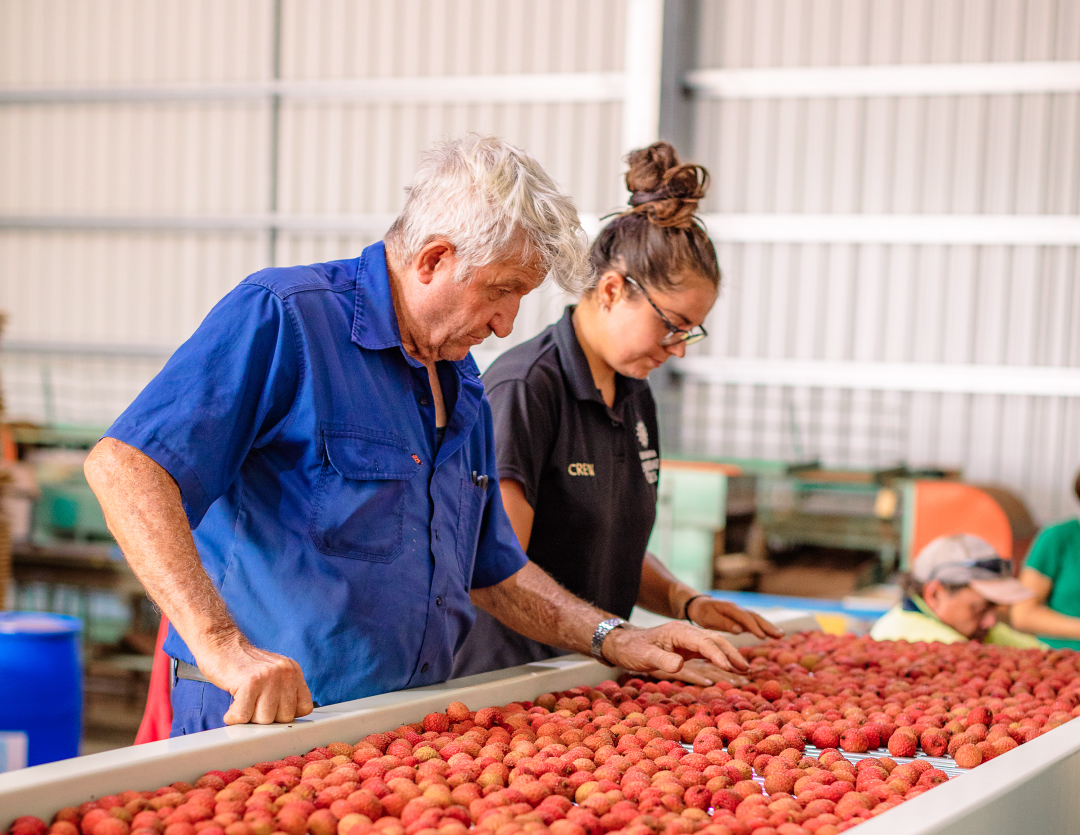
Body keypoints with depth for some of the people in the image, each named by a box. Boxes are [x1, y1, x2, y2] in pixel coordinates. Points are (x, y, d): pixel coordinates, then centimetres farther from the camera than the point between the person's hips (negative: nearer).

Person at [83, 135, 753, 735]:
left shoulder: (463, 388, 15)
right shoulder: (281, 319, -12)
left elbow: (491, 569, 26)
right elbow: (125, 465, -23)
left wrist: (612, 640, 14)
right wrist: (221, 646, -32)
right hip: (261, 718, -7)